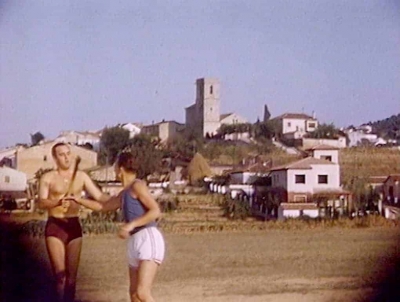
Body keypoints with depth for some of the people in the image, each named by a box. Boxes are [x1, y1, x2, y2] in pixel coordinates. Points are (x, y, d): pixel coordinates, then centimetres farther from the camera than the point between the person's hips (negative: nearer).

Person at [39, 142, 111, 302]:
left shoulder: (81, 176, 7)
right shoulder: (48, 177, 0)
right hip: (55, 226, -3)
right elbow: (42, 203, -12)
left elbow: (99, 196, 2)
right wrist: (58, 201, -30)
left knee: (72, 273, 5)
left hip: (74, 226, 3)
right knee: (60, 273, -7)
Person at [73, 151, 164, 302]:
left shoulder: (137, 185, -5)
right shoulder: (124, 194, 21)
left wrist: (131, 224, -19)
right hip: (135, 242, 10)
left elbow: (156, 211, -15)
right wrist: (78, 200, 36)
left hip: (148, 239, -10)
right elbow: (103, 206, 35)